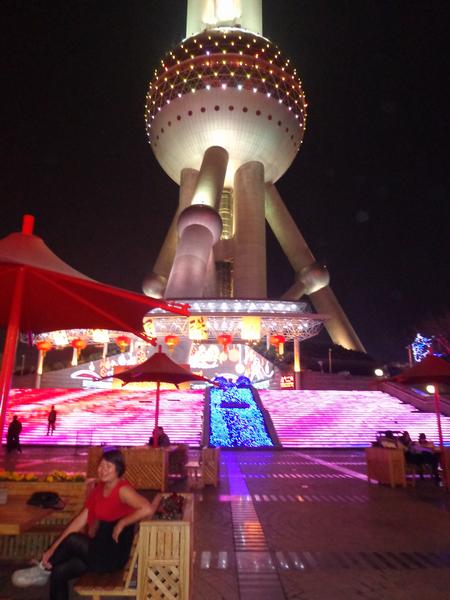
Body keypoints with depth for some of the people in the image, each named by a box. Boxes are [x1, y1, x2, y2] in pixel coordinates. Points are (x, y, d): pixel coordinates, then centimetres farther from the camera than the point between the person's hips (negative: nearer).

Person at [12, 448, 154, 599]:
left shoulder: (123, 490, -20)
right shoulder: (99, 489, 4)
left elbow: (147, 509, -36)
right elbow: (81, 520, 4)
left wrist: (121, 524, -26)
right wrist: (53, 549, 0)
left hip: (115, 555, -7)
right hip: (101, 550, 7)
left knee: (72, 540, -19)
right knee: (59, 572, -6)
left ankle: (43, 569, 8)